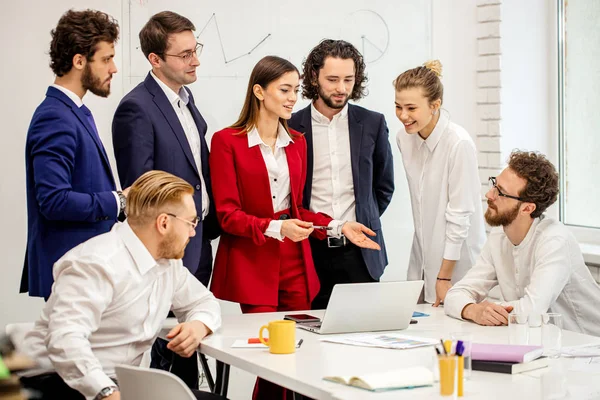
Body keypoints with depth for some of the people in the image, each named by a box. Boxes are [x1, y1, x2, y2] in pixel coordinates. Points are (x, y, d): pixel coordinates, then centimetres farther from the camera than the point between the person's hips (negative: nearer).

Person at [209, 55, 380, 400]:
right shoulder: (227, 141, -5)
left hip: (295, 263, 5)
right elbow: (227, 213, -9)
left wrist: (338, 227, 3)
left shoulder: (297, 142, 13)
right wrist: (275, 228, -23)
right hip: (252, 264, -5)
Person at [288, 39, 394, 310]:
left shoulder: (372, 123, 5)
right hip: (310, 252, -1)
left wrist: (365, 223, 12)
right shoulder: (291, 127, -1)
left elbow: (384, 185, 17)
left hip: (360, 253, 1)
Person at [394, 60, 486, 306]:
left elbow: (460, 214, -16)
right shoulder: (404, 137, 2)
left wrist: (444, 276, -14)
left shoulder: (459, 144, -19)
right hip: (423, 257, 6)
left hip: (457, 261, -6)